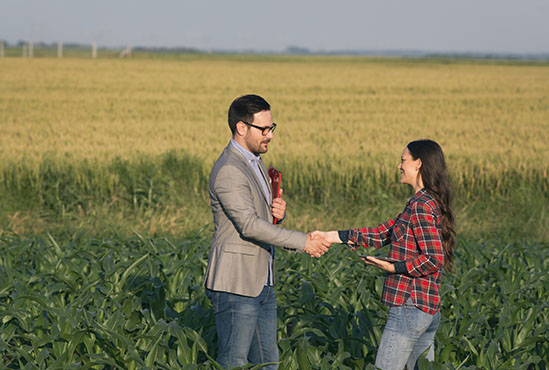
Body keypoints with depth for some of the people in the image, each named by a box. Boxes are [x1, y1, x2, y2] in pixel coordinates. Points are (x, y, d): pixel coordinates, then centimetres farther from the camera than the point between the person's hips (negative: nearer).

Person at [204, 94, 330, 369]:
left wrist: (278, 212, -3)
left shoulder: (255, 162, 15)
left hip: (261, 283, 10)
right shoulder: (228, 171, -18)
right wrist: (302, 242, -24)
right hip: (235, 285, -10)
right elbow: (249, 225, -26)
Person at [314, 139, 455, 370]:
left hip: (410, 307, -10)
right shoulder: (429, 203, 16)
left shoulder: (420, 206, -15)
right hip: (429, 310, 10)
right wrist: (331, 237, 15)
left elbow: (434, 259, -22)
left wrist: (394, 267, -16)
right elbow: (383, 233, 17)